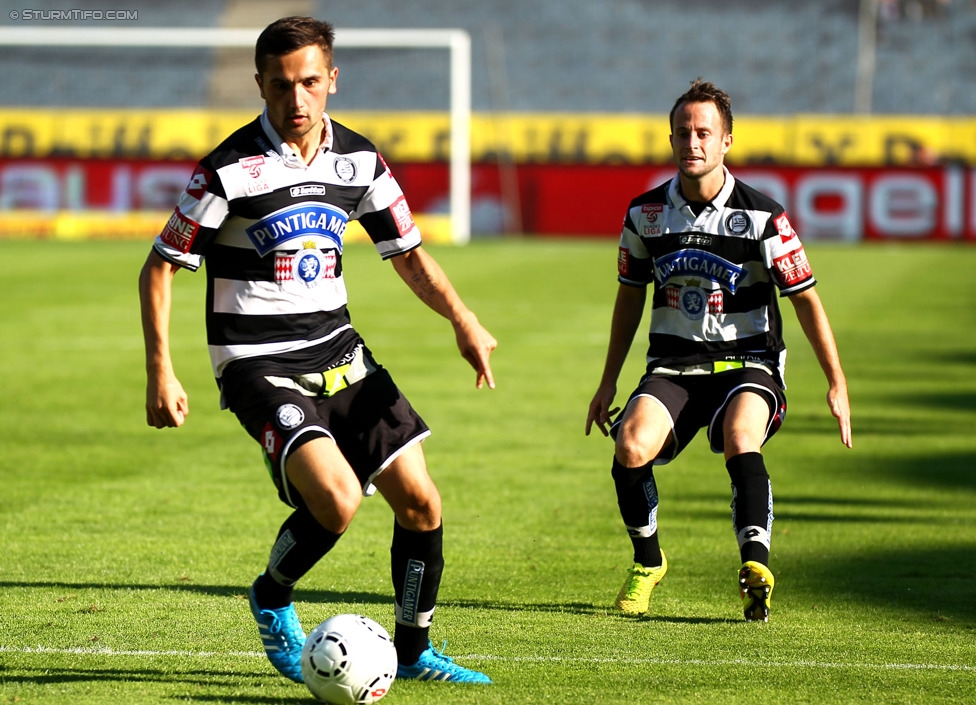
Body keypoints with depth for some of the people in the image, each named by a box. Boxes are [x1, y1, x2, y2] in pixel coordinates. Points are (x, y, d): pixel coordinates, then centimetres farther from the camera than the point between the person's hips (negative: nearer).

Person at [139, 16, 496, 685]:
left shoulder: (359, 160, 2)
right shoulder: (231, 169, -13)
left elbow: (409, 254, 12)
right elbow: (159, 267, -6)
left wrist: (463, 319, -5)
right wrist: (161, 372, -12)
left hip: (339, 354, 6)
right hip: (259, 369, -6)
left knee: (420, 501, 0)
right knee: (337, 498, -25)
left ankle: (414, 651, 19)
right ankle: (272, 600, 5)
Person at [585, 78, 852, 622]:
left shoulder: (761, 217, -8)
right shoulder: (646, 214, 1)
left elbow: (807, 299, -1)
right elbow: (631, 295, 16)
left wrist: (837, 383, -4)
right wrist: (609, 381, 18)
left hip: (748, 363, -2)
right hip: (672, 366, 2)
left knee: (740, 438, -35)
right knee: (631, 446, -25)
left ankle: (756, 565, -46)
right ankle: (648, 562, 0)